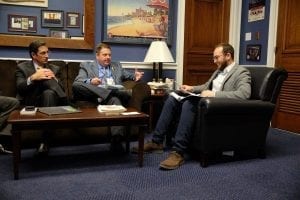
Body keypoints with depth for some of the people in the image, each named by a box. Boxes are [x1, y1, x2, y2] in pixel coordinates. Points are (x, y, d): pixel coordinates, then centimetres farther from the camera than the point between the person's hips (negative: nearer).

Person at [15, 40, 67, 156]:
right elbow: (20, 88, -4)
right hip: (30, 104, -3)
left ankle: (45, 141, -39)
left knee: (49, 93, -36)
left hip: (50, 99, 3)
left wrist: (54, 79, -12)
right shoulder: (22, 67, 11)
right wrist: (32, 78, -20)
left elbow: (61, 89, 7)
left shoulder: (55, 69, 18)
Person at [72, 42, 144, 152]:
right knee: (76, 86, -30)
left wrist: (135, 76, 4)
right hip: (96, 97, -1)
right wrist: (90, 81, -17)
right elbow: (77, 82, 5)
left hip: (113, 95, 1)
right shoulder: (86, 65, 19)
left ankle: (117, 139, -46)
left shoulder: (117, 65, 31)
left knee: (115, 100, -37)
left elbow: (128, 75, 30)